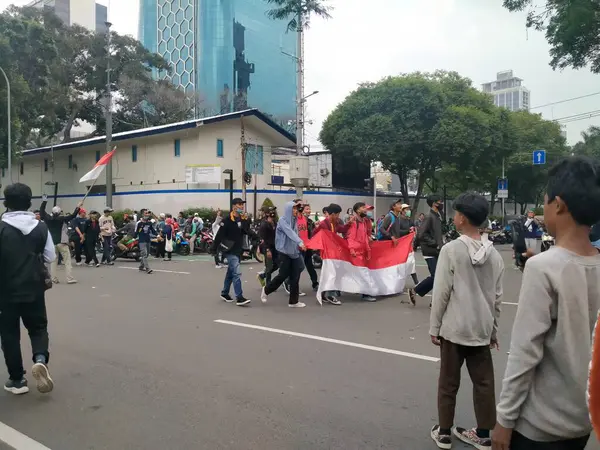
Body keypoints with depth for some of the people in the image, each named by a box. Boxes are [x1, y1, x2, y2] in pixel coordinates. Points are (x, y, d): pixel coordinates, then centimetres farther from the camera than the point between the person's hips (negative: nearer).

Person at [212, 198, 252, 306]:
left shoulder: (243, 220, 8)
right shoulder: (227, 220, -14)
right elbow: (219, 235, -14)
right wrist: (214, 249, -14)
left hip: (238, 251, 8)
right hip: (230, 251, -8)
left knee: (230, 273, 18)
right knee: (237, 273, -14)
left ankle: (224, 293, 32)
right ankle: (239, 298, -13)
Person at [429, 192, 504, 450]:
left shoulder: (451, 250, -13)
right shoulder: (494, 254, 2)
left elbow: (441, 293, -12)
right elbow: (497, 297, 7)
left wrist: (434, 327, -4)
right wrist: (494, 329, 17)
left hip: (454, 328, -4)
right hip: (482, 329, 4)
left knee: (448, 383, 8)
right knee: (484, 383, 12)